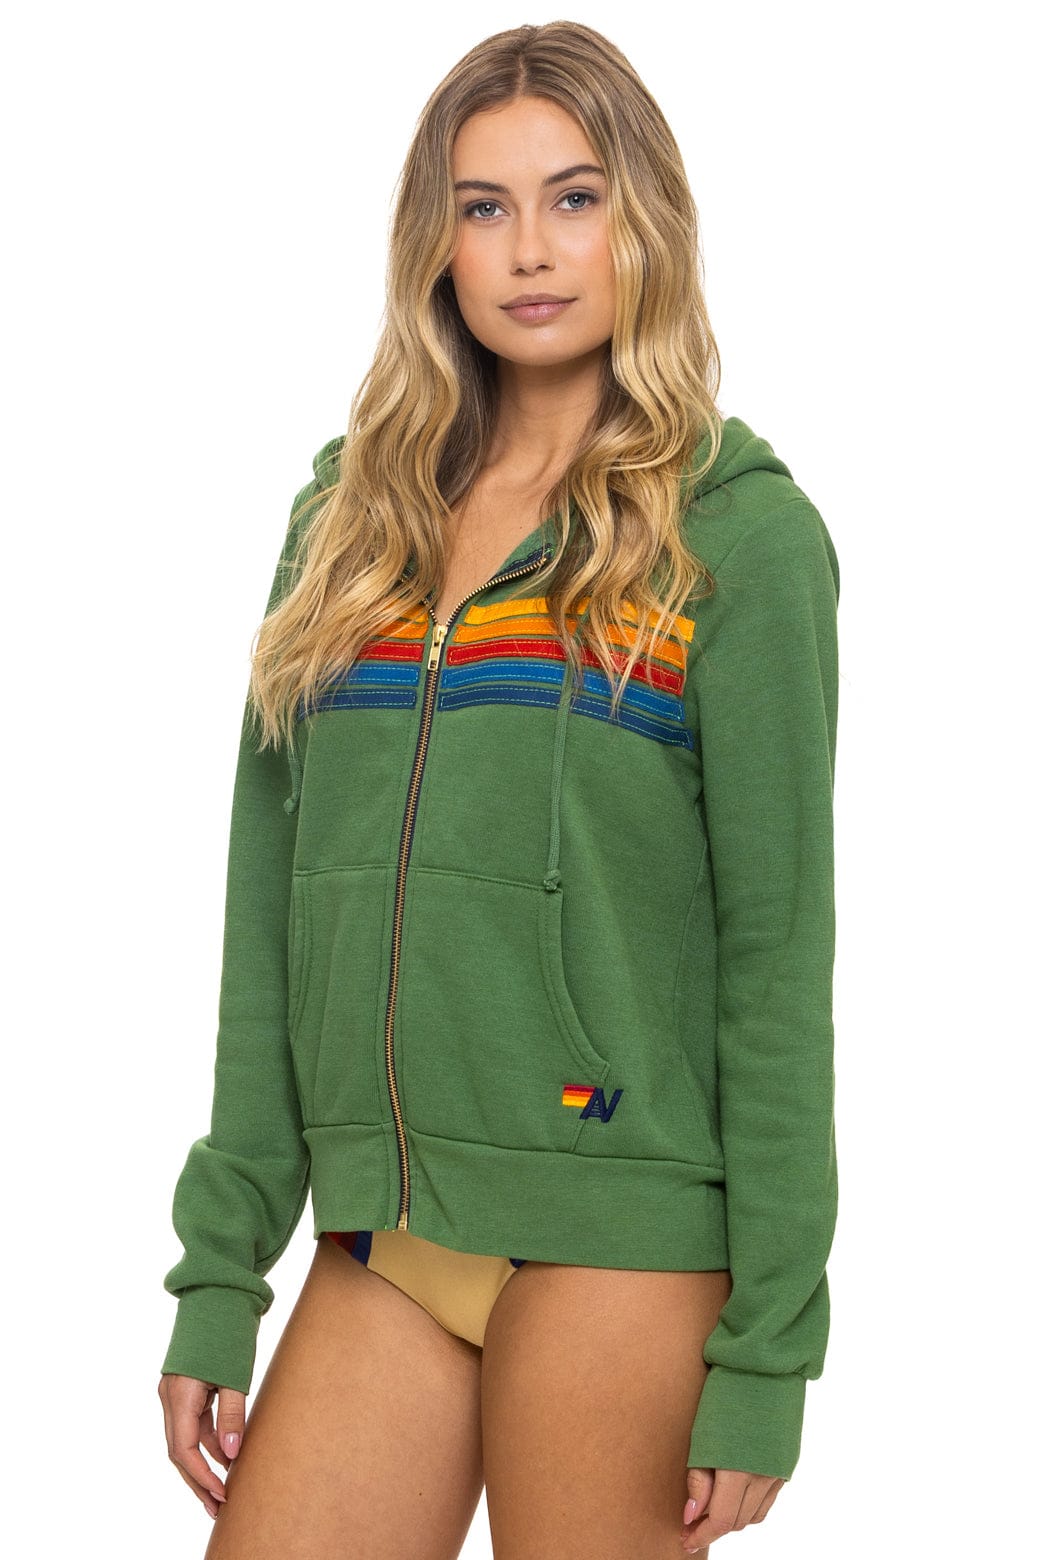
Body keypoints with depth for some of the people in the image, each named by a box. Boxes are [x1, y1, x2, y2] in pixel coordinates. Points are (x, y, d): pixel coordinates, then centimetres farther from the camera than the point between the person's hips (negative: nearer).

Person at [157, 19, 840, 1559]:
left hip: (617, 1226, -4)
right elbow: (271, 918, 13)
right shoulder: (350, 520, 12)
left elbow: (779, 944, -5)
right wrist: (217, 1284, 9)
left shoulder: (739, 533, -2)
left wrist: (765, 1348, -9)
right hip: (384, 1237, 4)